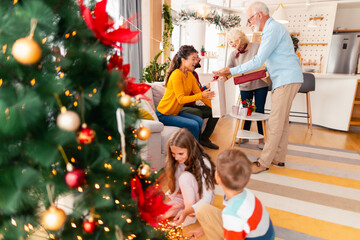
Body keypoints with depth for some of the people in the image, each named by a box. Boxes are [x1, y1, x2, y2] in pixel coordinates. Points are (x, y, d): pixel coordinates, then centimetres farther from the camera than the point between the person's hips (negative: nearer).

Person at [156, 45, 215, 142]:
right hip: (164, 115, -8)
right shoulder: (177, 75, -21)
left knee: (199, 120, -9)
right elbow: (181, 99, -25)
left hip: (175, 112, 8)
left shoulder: (189, 74, 5)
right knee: (193, 125, -18)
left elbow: (198, 93, 7)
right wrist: (201, 96, -31)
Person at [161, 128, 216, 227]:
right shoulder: (177, 162, -11)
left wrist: (187, 211, -42)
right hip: (185, 197, 5)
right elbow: (174, 188, -2)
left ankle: (191, 215, -16)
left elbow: (207, 198, -29)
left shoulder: (203, 163, -27)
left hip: (200, 201, -5)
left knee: (185, 176, -31)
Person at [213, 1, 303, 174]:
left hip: (287, 80, -11)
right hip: (286, 79, 11)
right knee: (282, 120, 12)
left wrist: (231, 71, -19)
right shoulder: (272, 29, 20)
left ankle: (264, 162, -3)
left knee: (276, 122, -9)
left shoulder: (272, 29, -14)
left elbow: (258, 61, -21)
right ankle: (278, 158, 21)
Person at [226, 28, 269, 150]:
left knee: (259, 110, 0)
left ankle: (261, 138, 13)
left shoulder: (257, 47, -8)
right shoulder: (233, 55, 1)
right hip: (244, 86, 3)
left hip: (260, 85, -3)